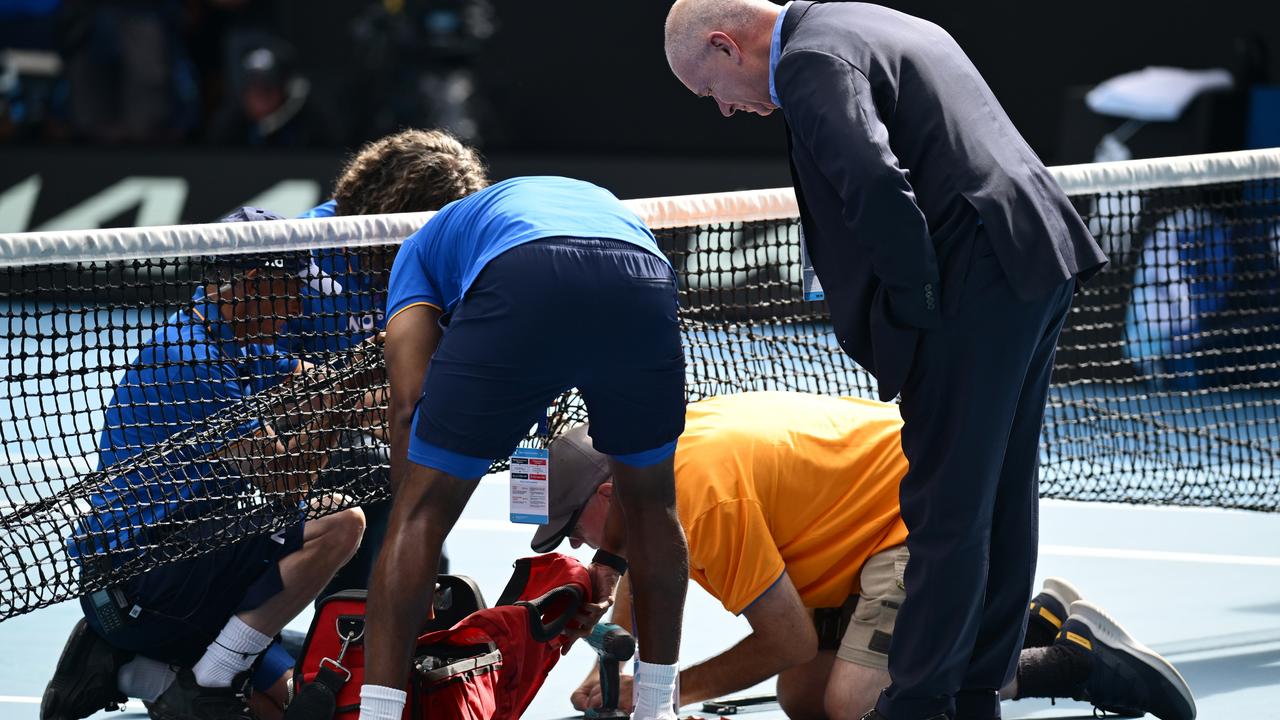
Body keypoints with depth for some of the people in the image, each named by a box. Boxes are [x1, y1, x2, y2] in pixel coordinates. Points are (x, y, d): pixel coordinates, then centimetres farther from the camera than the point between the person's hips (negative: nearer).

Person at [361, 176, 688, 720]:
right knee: (654, 503, 29)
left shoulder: (423, 246, 38)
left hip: (520, 283, -3)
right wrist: (611, 559, 51)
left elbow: (409, 404, 18)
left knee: (422, 511, 12)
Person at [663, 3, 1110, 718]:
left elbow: (876, 187, -26)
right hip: (1040, 265, 10)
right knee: (1002, 501, 16)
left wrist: (919, 303, -14)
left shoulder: (812, 63, -11)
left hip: (977, 280, -10)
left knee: (945, 511, -3)